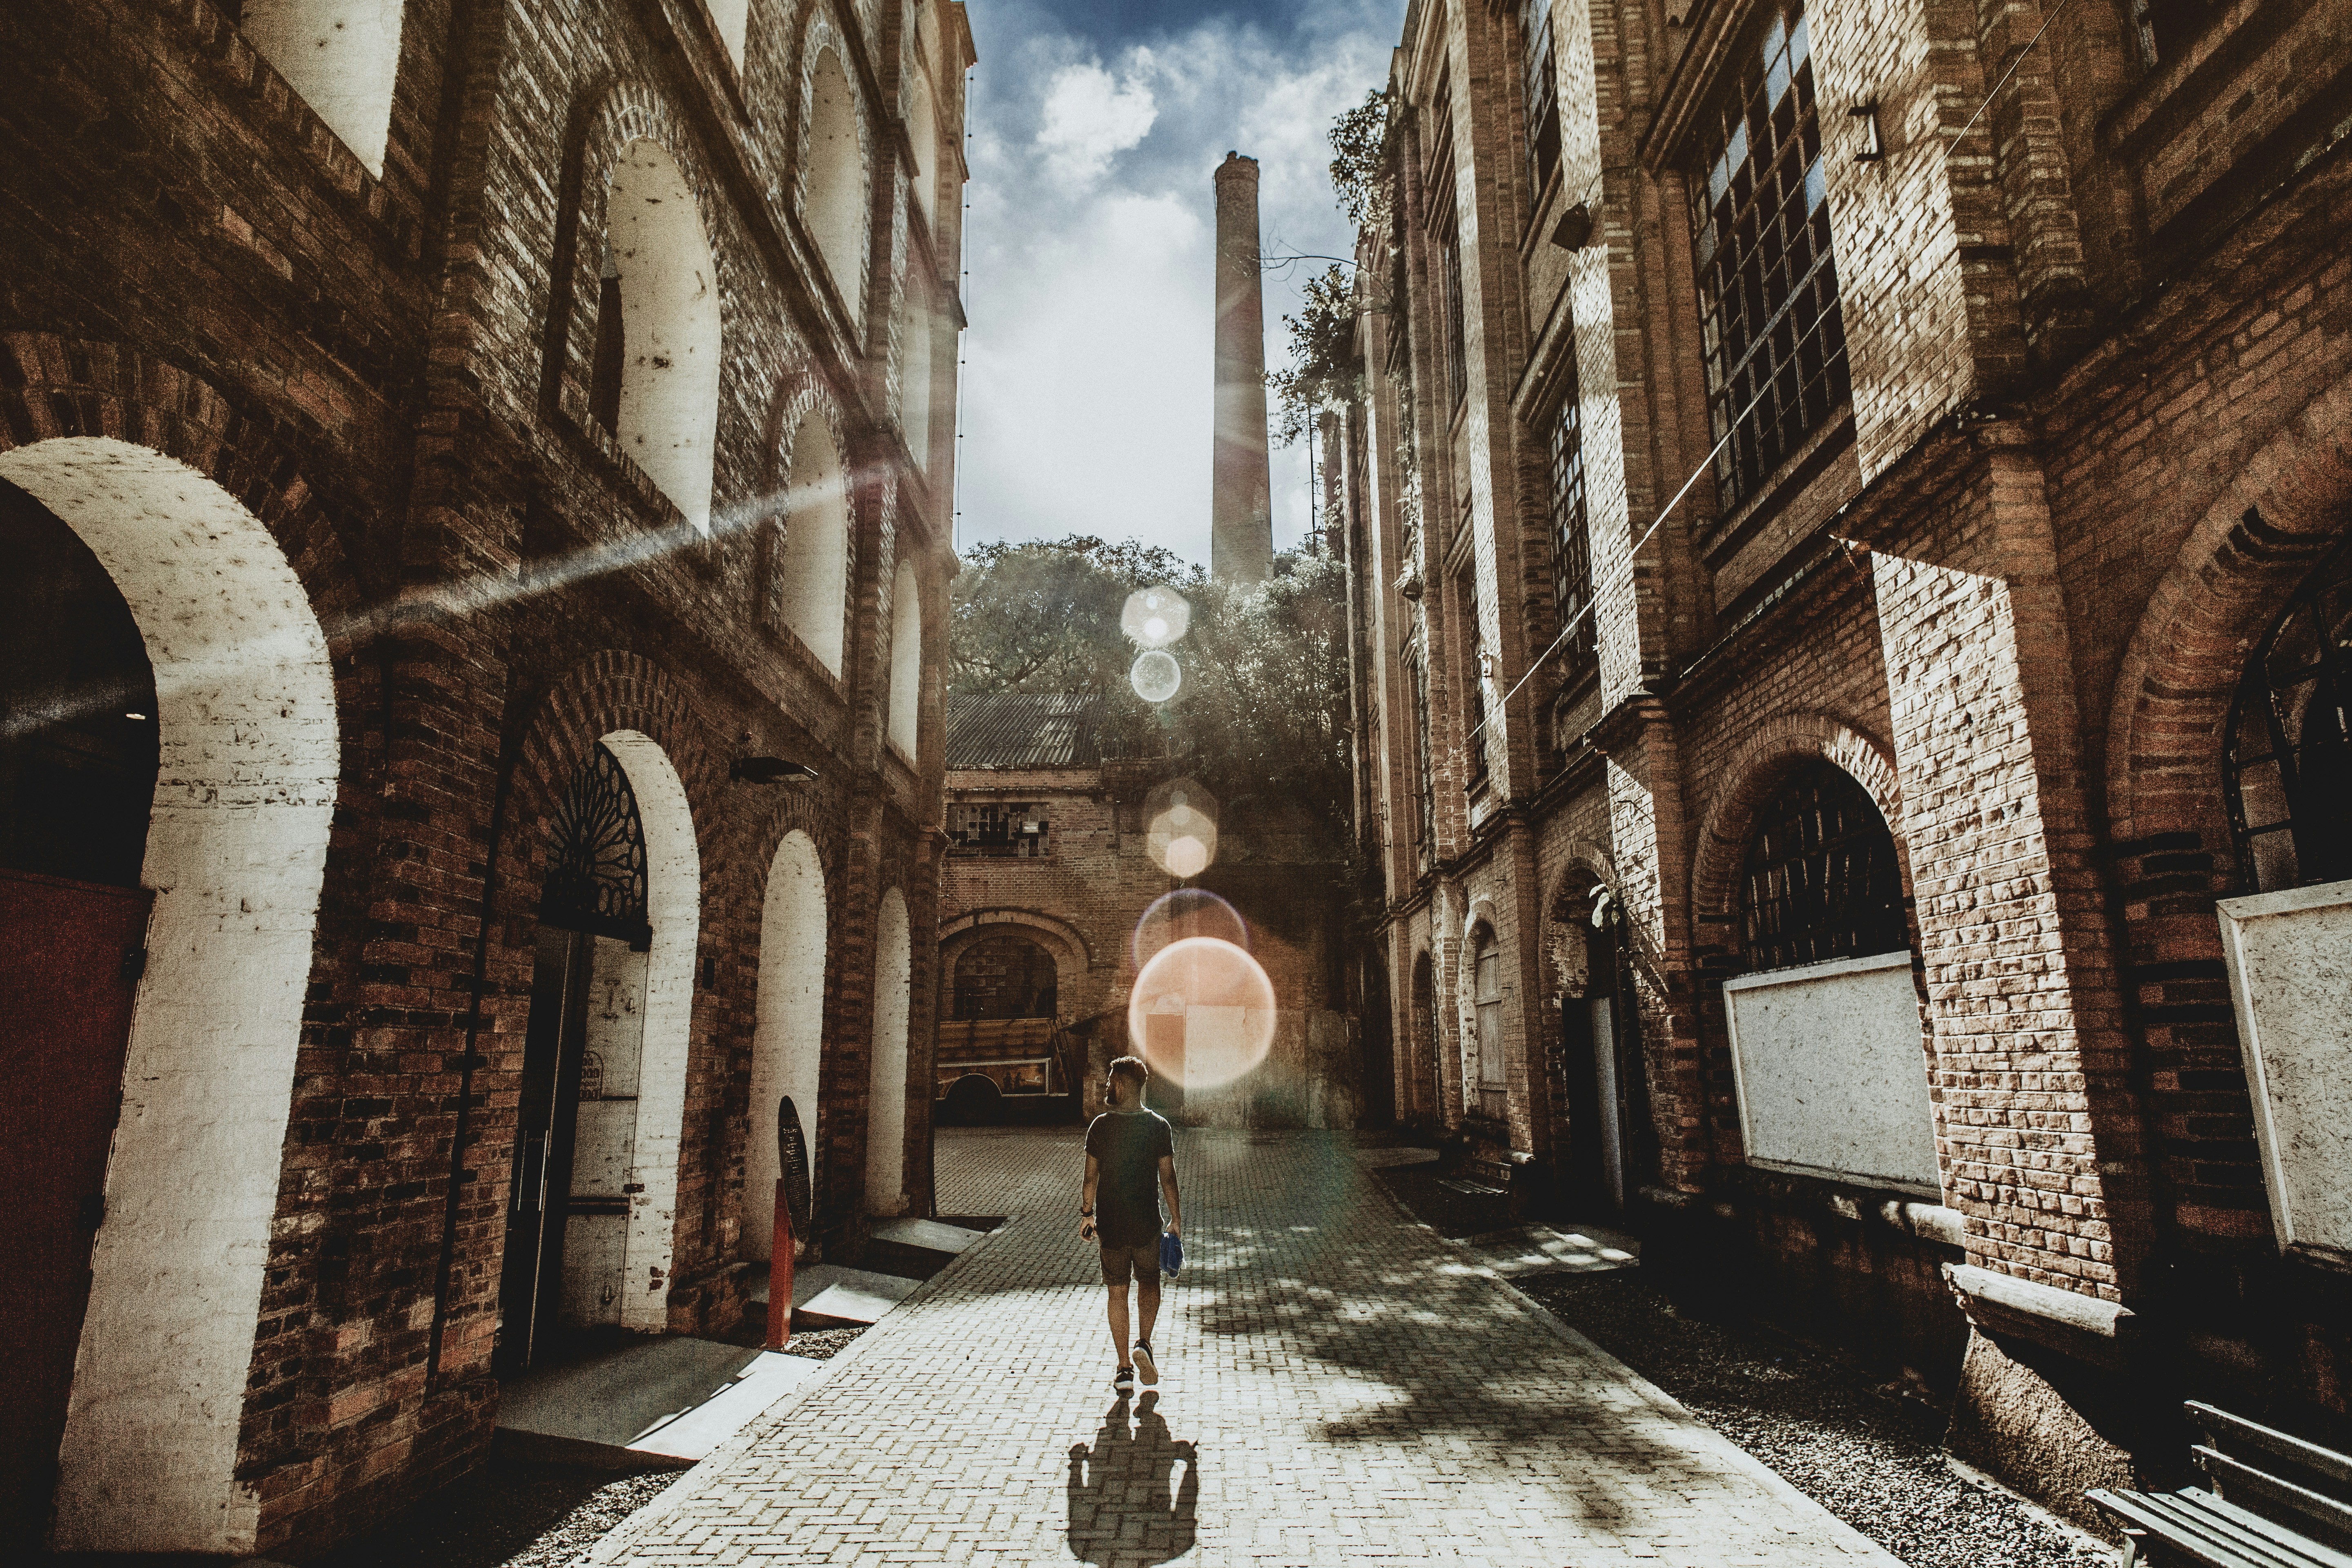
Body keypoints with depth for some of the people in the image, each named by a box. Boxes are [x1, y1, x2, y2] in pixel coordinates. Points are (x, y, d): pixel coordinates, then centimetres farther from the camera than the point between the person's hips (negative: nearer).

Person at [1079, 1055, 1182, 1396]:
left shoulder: (1101, 1126, -7)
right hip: (1147, 1224, 0)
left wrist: (1087, 1214, 11)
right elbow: (1168, 1178, -5)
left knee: (1118, 1292, 11)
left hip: (1110, 1224, 0)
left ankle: (1125, 1369, 11)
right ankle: (1144, 1344, 2)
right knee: (1149, 1283, 21)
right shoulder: (1159, 1126, -7)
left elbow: (1091, 1177, -2)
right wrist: (1176, 1219, 5)